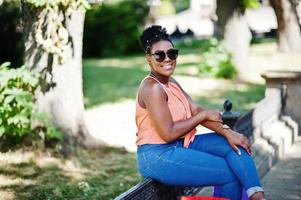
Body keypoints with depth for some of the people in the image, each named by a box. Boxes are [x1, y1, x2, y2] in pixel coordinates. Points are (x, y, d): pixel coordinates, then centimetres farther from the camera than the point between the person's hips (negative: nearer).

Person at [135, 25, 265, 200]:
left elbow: (196, 111, 5)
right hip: (157, 156, -9)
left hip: (179, 145, 9)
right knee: (230, 173, -11)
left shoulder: (172, 82, 10)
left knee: (233, 145, -3)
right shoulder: (152, 87, -19)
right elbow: (168, 134, -23)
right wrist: (204, 115, -12)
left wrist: (227, 132, -9)